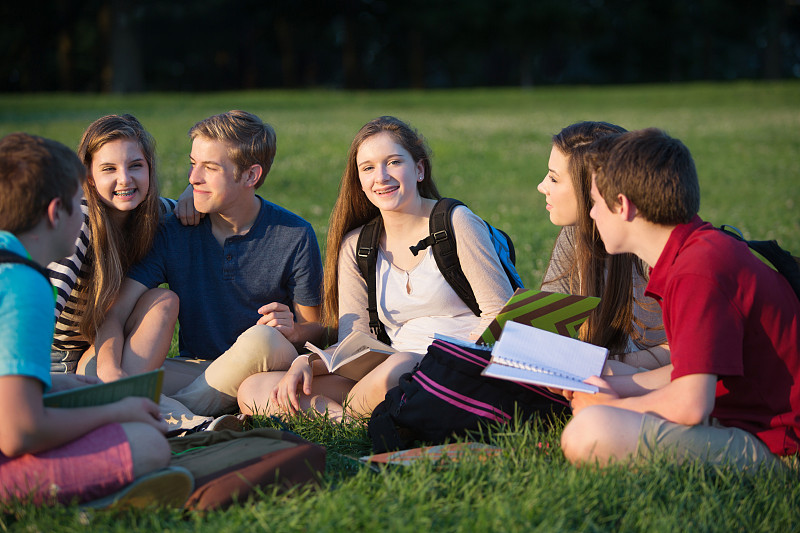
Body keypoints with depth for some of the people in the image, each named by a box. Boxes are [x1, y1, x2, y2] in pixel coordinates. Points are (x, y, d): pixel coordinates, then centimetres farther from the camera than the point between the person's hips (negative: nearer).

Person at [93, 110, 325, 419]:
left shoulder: (295, 236, -7)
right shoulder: (173, 231, -4)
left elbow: (316, 329, 1)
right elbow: (116, 313, -13)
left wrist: (294, 330, -25)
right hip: (195, 368, 2)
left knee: (260, 340, -39)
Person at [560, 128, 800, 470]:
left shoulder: (698, 272, -21)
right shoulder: (707, 250, 13)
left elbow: (689, 405, -27)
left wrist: (612, 406, -9)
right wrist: (612, 388, 19)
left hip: (766, 445, -11)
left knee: (590, 433, -31)